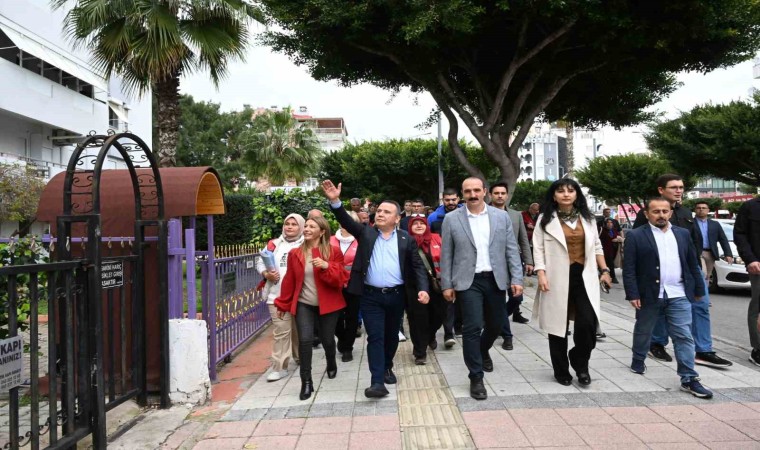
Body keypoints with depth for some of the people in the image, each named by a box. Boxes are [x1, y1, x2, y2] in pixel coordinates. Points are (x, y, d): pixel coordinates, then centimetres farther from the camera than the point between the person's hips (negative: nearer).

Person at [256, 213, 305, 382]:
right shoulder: (274, 244, 7)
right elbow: (260, 262, 12)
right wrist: (267, 274, -5)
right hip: (278, 296, 1)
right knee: (281, 331, -2)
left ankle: (299, 356, 38)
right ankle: (279, 367, 3)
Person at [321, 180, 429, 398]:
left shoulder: (406, 239, 2)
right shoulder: (366, 233, 4)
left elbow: (417, 266, 1)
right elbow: (346, 221, -8)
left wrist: (423, 289, -13)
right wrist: (335, 201, -24)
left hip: (396, 296, 1)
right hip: (371, 296, -1)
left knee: (391, 336, 17)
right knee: (375, 337, -3)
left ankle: (387, 367, 39)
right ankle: (377, 382, -3)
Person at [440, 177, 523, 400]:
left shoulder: (502, 216, 4)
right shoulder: (452, 219, -2)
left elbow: (512, 250, 4)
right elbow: (446, 255, 0)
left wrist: (517, 279, -4)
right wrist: (447, 285, -2)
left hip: (496, 280, 3)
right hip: (468, 281, -3)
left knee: (496, 324, 15)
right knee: (472, 327, -7)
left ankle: (483, 351, 47)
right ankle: (476, 378, 7)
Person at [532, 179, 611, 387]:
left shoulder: (587, 218, 12)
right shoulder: (546, 219, 0)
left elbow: (596, 246, 17)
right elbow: (538, 249, -4)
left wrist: (604, 270, 10)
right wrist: (541, 274, -14)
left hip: (584, 277, 3)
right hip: (557, 278, -2)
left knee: (588, 322, -9)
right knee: (559, 325, 5)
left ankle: (580, 362, 17)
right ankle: (561, 370, 20)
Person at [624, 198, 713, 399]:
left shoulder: (683, 234, 9)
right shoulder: (635, 236, -5)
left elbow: (693, 264, 14)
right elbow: (629, 269, -9)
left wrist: (699, 289, 12)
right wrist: (633, 294, -14)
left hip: (679, 295, 3)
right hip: (649, 295, -3)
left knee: (684, 337, 1)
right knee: (643, 332, 14)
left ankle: (689, 379, 5)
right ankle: (638, 361, 35)